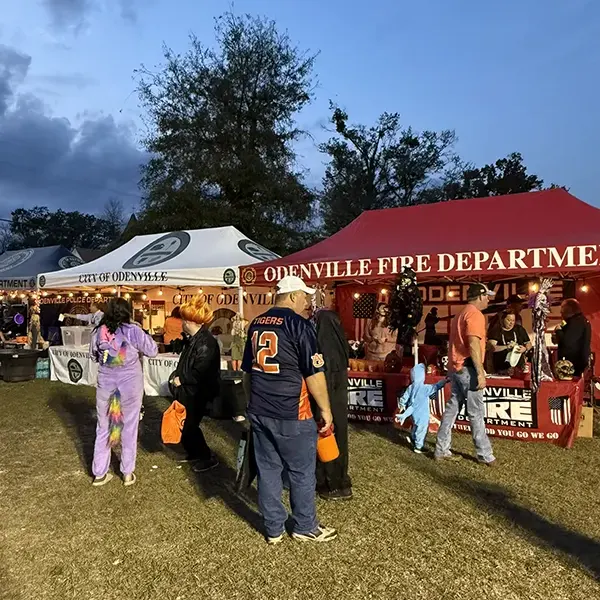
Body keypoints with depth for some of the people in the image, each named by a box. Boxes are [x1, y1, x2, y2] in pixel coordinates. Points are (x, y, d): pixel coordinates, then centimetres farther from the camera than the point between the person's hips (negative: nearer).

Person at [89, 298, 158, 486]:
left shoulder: (99, 331, -5)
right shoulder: (132, 331, -15)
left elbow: (93, 356, 11)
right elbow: (153, 351, -5)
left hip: (105, 385, 2)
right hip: (130, 385, -2)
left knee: (103, 428, 16)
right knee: (129, 428, 12)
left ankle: (99, 474, 25)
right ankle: (128, 473, 23)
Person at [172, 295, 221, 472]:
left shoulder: (205, 343, -24)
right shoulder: (193, 339, 9)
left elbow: (200, 373, -27)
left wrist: (181, 380, -15)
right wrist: (178, 376, 4)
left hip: (197, 394, -10)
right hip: (187, 392, 10)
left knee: (189, 427, -1)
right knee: (184, 425, 16)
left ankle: (208, 458, 13)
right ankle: (194, 453, 33)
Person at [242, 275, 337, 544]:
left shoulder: (256, 324, 8)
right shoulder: (298, 324, -13)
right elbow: (314, 373, -14)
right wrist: (325, 409, -4)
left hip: (259, 411, 7)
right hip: (291, 414, -6)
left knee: (267, 470, 14)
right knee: (302, 472, 10)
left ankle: (274, 529, 26)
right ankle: (305, 528, 25)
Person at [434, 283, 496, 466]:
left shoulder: (461, 314, 19)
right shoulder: (475, 314, -12)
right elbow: (473, 345, -22)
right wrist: (480, 373, -22)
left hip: (456, 367, 9)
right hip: (468, 368, -9)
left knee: (452, 408, 10)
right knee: (476, 413, 0)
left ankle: (442, 450, 14)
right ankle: (485, 455, 11)